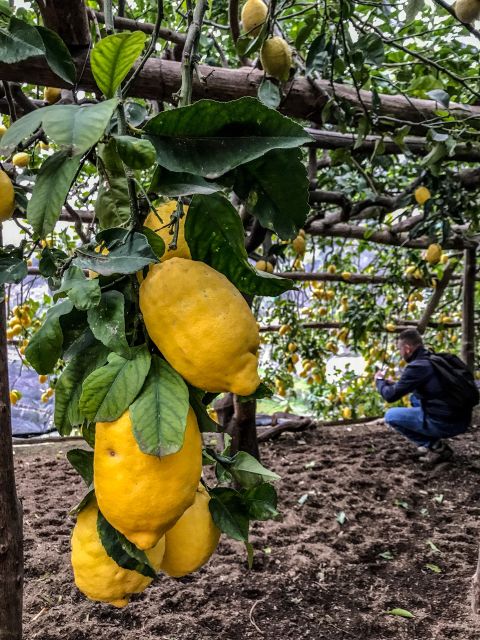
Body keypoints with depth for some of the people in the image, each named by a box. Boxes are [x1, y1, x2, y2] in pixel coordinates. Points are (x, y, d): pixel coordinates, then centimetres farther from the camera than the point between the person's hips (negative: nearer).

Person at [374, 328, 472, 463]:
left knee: (391, 415, 2)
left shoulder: (416, 367, -14)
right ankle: (434, 443, 20)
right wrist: (394, 384, 27)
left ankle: (435, 446, 1)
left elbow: (391, 396, -9)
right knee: (415, 397, 29)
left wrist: (380, 381, 11)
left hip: (444, 424, -9)